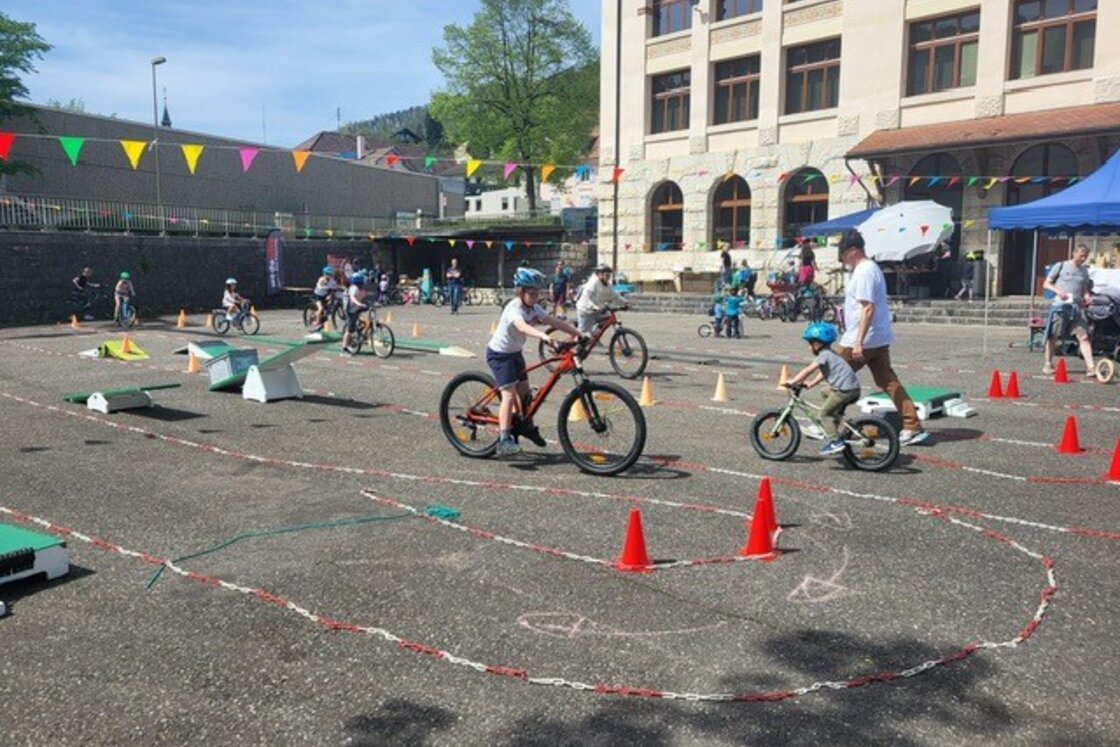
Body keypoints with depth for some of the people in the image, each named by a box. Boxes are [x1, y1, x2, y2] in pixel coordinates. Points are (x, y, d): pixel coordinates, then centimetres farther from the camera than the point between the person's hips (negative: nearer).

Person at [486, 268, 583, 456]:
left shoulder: (534, 309, -2)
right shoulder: (514, 309, -27)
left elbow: (555, 322, -5)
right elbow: (523, 326, -48)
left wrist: (579, 333, -15)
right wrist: (544, 336, -65)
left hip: (515, 353, 8)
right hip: (499, 354, -8)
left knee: (524, 391, 16)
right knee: (509, 394, -17)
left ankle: (526, 426, 38)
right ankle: (504, 440, -19)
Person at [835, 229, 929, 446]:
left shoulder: (863, 272, -15)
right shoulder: (870, 268, 17)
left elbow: (868, 308, -23)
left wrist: (858, 342, -25)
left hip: (862, 340, -10)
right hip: (879, 339, 10)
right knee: (888, 382, 8)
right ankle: (913, 427, 6)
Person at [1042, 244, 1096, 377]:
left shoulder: (1084, 271, 17)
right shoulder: (1060, 266, 4)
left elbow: (1086, 289, 26)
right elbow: (1046, 284, 3)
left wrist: (1087, 296, 3)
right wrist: (1057, 291, -15)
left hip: (1077, 307, 4)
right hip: (1060, 306, -3)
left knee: (1084, 336, -7)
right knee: (1052, 335, 2)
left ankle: (1090, 367, -13)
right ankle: (1048, 364, 15)